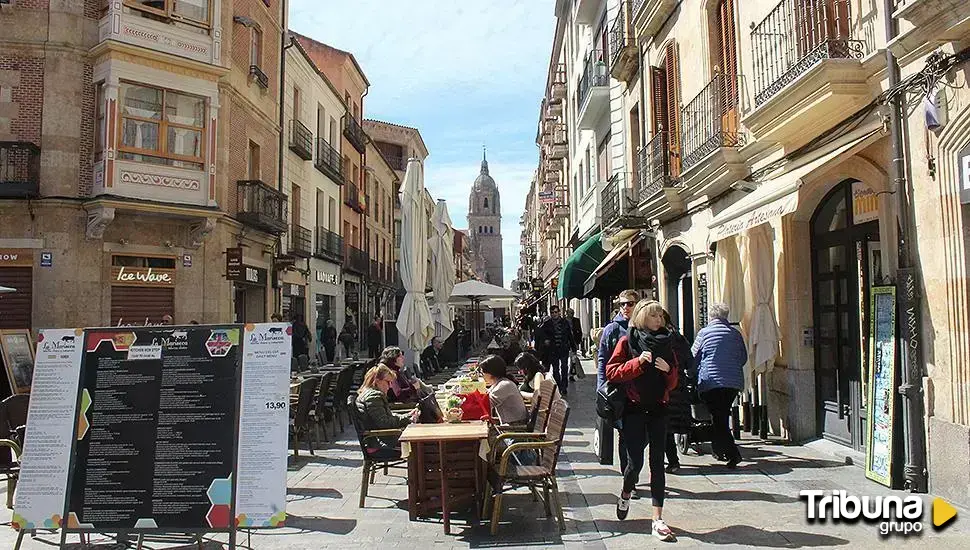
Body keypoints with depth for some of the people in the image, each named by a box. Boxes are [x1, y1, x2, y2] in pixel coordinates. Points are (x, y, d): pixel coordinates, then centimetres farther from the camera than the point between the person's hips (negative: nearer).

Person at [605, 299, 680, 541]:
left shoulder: (665, 343, 9)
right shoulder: (627, 342, -2)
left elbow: (674, 382, 13)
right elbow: (611, 372, -10)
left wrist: (668, 370, -9)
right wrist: (638, 362, -20)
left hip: (658, 409, 3)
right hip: (634, 409, -3)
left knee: (657, 462, 0)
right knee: (635, 461, -5)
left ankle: (657, 518, 3)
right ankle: (625, 496, 28)